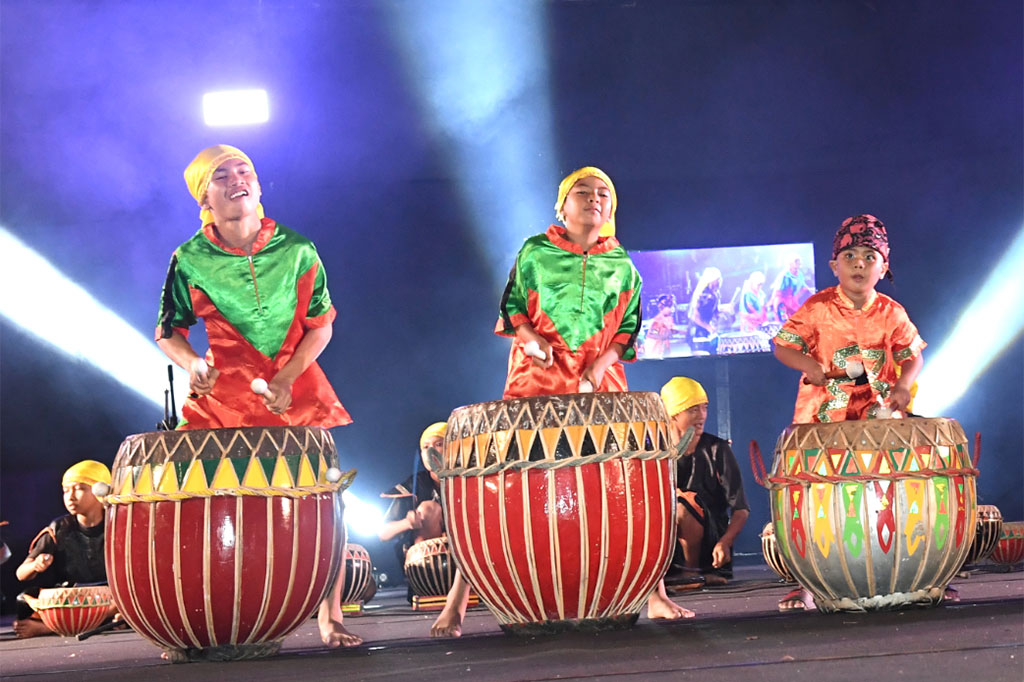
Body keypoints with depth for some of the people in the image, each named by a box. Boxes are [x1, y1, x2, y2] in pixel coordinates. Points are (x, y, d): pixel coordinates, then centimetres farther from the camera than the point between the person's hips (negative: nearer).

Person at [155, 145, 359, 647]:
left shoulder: (297, 250, -3)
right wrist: (193, 363, -15)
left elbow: (320, 326, 2)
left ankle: (331, 620, 5)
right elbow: (168, 332, 6)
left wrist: (288, 379, -11)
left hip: (296, 388, 1)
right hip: (223, 395, -1)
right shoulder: (190, 261, -4)